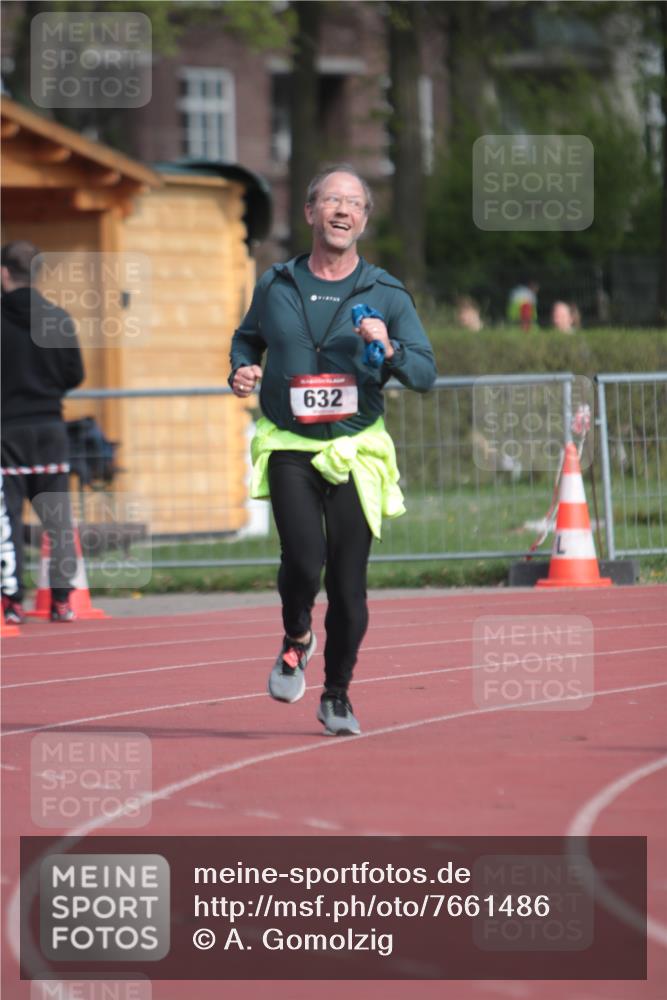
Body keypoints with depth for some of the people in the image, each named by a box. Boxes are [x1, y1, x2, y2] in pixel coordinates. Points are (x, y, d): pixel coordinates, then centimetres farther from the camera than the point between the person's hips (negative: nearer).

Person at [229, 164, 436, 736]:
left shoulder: (387, 295, 2)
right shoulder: (277, 286, 6)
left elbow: (427, 375, 0)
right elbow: (247, 338, 24)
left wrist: (389, 350, -20)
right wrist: (241, 371, 2)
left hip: (356, 452, 0)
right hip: (288, 447, 0)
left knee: (348, 583, -1)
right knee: (304, 558, -20)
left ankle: (337, 696, 19)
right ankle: (296, 639, 13)